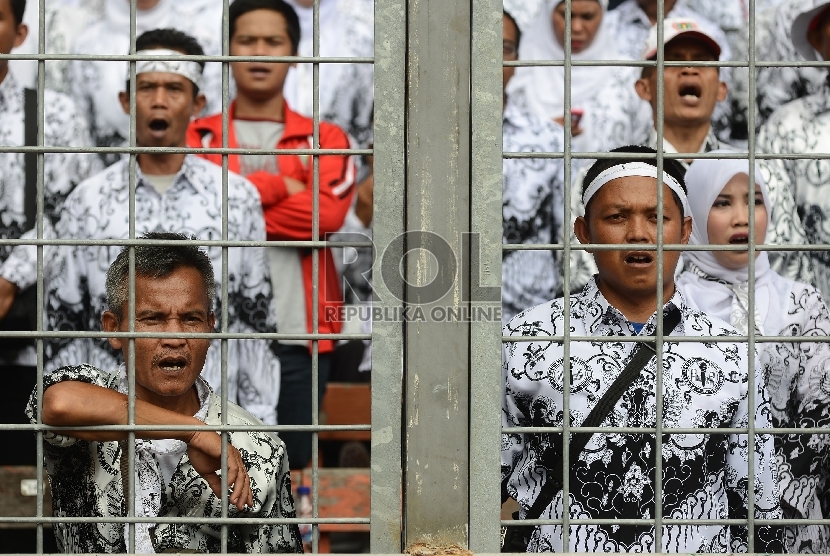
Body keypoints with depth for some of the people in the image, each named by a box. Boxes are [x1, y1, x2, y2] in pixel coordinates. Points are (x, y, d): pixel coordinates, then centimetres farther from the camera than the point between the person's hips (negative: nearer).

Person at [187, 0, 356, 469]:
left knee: (294, 465, 6)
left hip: (299, 336, 0)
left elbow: (327, 214, -9)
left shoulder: (326, 140, 9)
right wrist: (277, 186, -8)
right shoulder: (197, 137, 11)